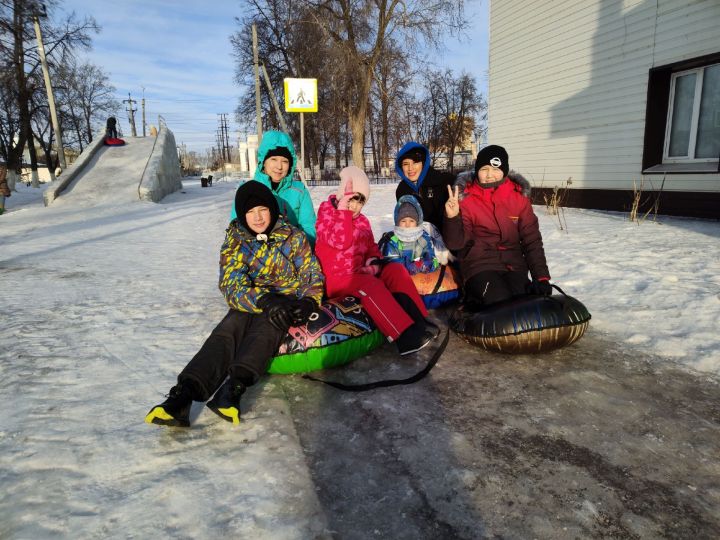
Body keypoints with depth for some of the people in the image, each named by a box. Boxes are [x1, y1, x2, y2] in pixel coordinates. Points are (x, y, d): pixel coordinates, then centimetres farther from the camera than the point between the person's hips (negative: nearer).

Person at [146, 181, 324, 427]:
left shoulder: (292, 236, 2)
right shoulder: (234, 241, 3)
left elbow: (312, 274, 5)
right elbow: (232, 285, -12)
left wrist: (308, 301, -18)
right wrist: (264, 300, -32)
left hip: (286, 303, -1)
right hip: (247, 304, 2)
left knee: (264, 329, -36)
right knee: (225, 333, -29)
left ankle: (234, 388, -55)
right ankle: (184, 393, -46)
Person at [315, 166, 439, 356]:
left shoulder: (362, 221, 15)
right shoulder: (326, 214, -4)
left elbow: (371, 247, 19)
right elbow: (341, 241, -22)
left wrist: (374, 262, -4)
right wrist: (343, 210, -20)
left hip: (361, 273, 7)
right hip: (336, 278, -7)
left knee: (396, 270, -13)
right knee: (370, 284, -34)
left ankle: (418, 320, -22)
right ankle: (405, 336, -43)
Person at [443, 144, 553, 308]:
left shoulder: (519, 198, 6)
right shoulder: (467, 199, -1)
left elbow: (532, 240, 8)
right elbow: (456, 243, -4)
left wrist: (542, 278, 1)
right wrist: (452, 218, -23)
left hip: (514, 266, 3)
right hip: (480, 268, -3)